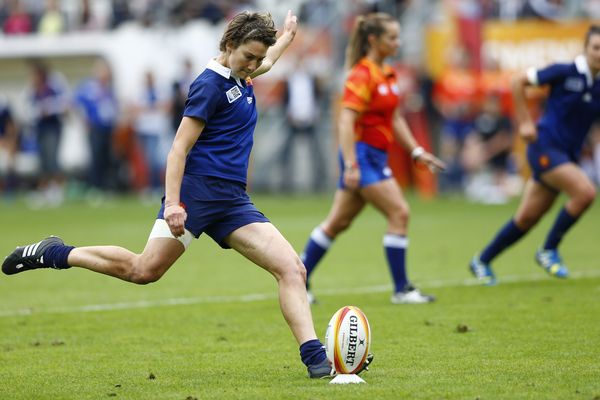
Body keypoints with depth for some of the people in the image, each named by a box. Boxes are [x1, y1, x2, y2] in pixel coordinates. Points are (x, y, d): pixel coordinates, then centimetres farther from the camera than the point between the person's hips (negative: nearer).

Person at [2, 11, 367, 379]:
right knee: (144, 270, -13)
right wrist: (172, 203, -23)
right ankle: (55, 254, 6)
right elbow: (180, 148, -15)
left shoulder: (240, 78, 17)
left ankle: (315, 359, -12)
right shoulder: (210, 84, -9)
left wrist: (287, 36, 60)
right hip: (198, 189, -8)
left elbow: (266, 62, 46)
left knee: (292, 269, -7)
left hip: (233, 201, 8)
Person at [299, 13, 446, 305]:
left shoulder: (387, 74, 13)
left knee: (338, 223, 12)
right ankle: (401, 289, -6)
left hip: (375, 157, 9)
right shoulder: (362, 75, -15)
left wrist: (416, 152, 17)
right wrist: (351, 165, -26)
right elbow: (346, 121, -20)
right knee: (399, 213, -11)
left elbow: (395, 119, 22)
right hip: (362, 154, -9)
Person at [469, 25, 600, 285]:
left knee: (527, 218, 9)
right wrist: (524, 122, -7)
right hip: (545, 148, -6)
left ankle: (482, 261, 25)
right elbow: (519, 82, -4)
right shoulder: (565, 72, -10)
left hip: (567, 156, 6)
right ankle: (549, 250, -7)